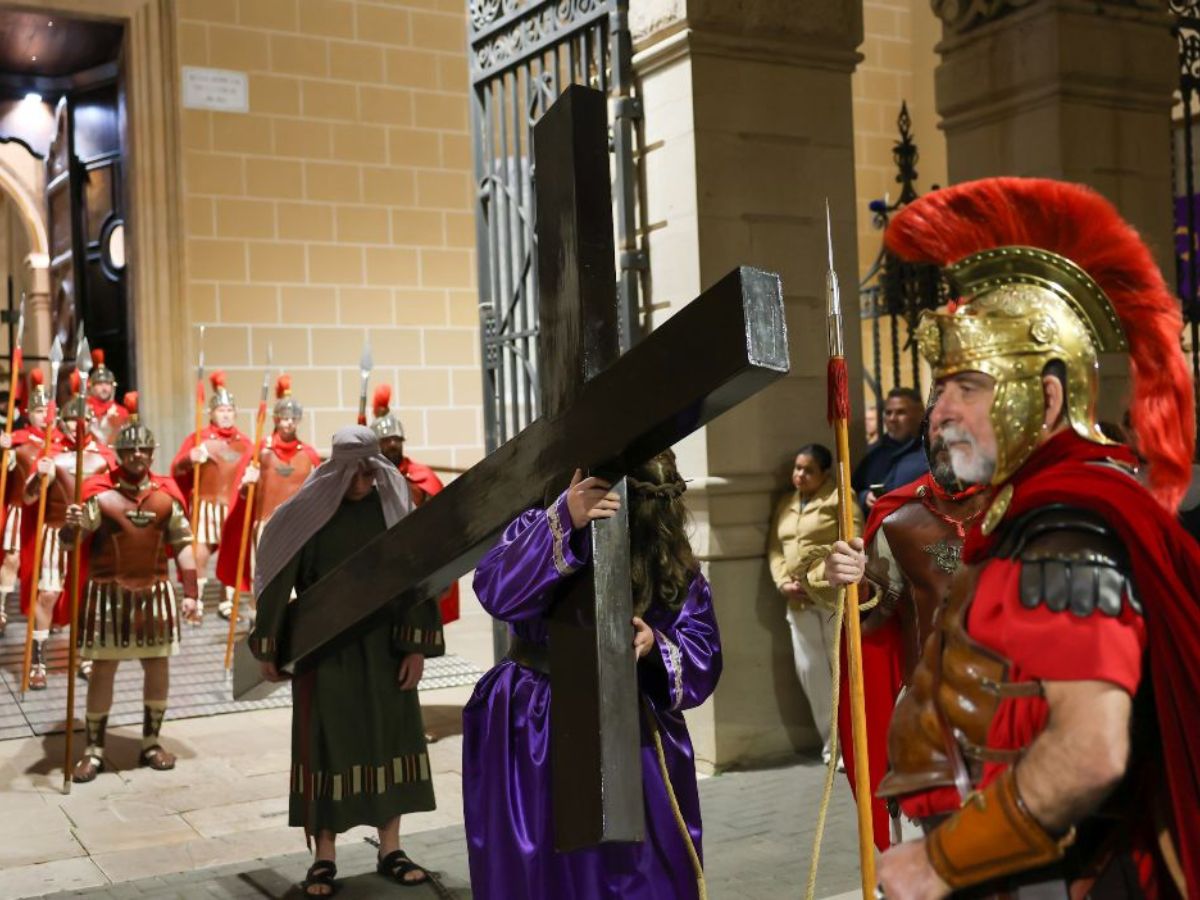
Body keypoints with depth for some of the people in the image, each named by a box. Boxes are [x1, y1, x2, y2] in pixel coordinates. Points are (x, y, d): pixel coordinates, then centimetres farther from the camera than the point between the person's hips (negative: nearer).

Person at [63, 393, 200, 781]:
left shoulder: (166, 495, 2)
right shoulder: (101, 493, -8)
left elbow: (182, 544, 7)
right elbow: (70, 540, -14)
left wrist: (189, 591, 3)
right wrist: (72, 525, -39)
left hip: (155, 591, 3)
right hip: (109, 592, -3)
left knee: (158, 664, 9)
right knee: (103, 667, 2)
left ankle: (151, 742, 24)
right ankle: (94, 749, 13)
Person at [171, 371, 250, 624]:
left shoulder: (244, 442, 9)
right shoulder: (198, 439, 2)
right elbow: (176, 469, -5)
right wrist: (190, 459, -25)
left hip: (234, 506, 2)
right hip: (205, 505, -2)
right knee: (198, 555, -7)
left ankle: (227, 602, 19)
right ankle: (196, 606, 1)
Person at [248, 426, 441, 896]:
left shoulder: (393, 504, -3)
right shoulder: (309, 510, -9)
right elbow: (280, 578, -3)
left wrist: (417, 645, -6)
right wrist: (269, 649, 0)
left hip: (384, 641, 2)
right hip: (325, 645, -2)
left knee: (390, 736, 7)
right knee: (327, 741, 2)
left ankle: (390, 850, 19)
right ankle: (324, 858, 12)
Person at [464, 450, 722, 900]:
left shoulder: (675, 564, -2)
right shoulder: (542, 526, -10)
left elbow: (703, 655, -1)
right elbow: (497, 592, -30)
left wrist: (656, 645, -22)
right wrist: (563, 521, -40)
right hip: (539, 737, -2)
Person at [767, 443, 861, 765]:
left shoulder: (839, 498, -2)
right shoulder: (785, 504, 19)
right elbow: (775, 548, 15)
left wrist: (818, 579, -15)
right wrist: (783, 583, -2)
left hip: (834, 595, -6)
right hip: (799, 600, 6)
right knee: (809, 669, 7)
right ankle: (831, 740, 17)